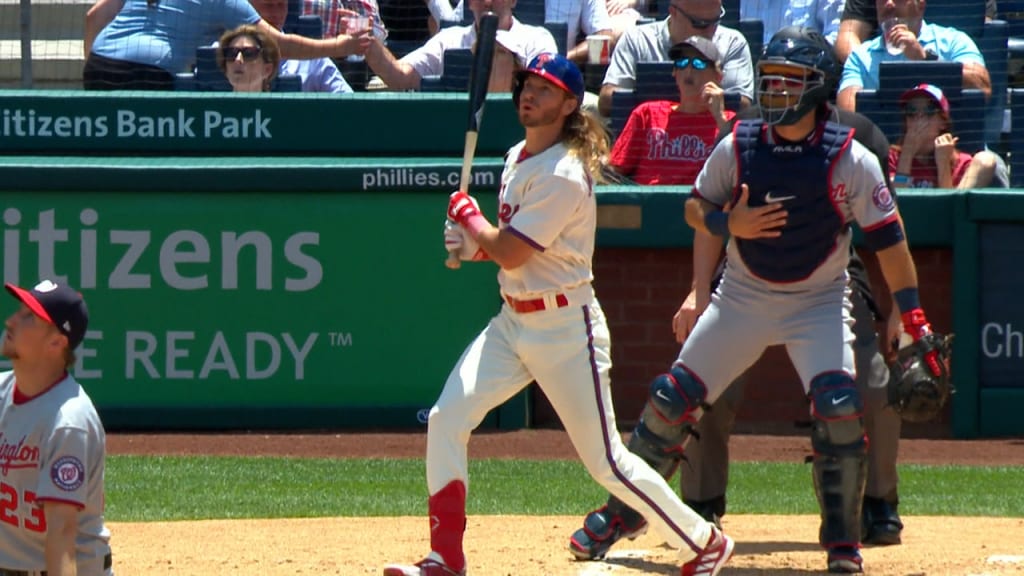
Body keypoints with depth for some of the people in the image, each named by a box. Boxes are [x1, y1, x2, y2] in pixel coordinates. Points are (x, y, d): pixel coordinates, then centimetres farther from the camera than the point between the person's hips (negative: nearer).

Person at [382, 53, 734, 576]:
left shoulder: (564, 176, -20)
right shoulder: (518, 159, 9)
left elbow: (512, 253, -23)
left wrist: (468, 216, -5)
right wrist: (473, 244, 0)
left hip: (566, 327, -8)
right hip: (512, 321, 8)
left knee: (605, 461, -3)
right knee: (446, 420, -5)